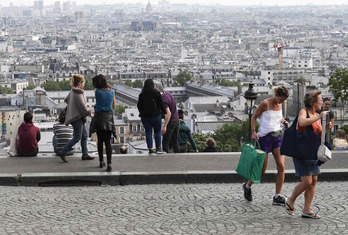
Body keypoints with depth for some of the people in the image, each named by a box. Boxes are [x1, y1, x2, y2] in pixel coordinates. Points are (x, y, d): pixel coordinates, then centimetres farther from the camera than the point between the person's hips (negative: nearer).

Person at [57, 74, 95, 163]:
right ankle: (62, 152, -5)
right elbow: (82, 106, -20)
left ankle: (85, 154, 18)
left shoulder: (72, 91, 9)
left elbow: (66, 100, 23)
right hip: (77, 117, -10)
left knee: (84, 135, 13)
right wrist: (89, 113, -9)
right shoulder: (78, 93, -20)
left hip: (79, 117, 10)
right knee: (77, 138, -6)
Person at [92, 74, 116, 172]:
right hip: (109, 117, 1)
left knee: (100, 140, 15)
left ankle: (101, 162, 19)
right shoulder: (112, 91, 2)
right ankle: (109, 164, -14)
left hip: (99, 117, -1)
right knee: (108, 141, -2)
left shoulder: (97, 91, -8)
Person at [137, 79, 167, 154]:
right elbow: (161, 104, -3)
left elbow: (139, 105, 5)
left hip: (145, 116, 2)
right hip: (156, 115, -2)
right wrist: (164, 112, 11)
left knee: (148, 132, 6)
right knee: (157, 132, 7)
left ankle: (150, 148, 3)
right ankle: (158, 148, 3)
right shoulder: (157, 93, -7)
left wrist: (142, 113, 19)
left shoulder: (142, 94, -2)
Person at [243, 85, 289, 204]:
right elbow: (254, 117, -2)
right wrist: (253, 132, -14)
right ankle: (247, 186, 29)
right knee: (262, 169, 1)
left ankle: (277, 197, 0)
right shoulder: (265, 103, -9)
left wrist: (284, 121, 4)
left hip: (277, 136, 6)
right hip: (265, 137, -6)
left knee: (281, 166, -6)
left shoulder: (280, 104, 9)